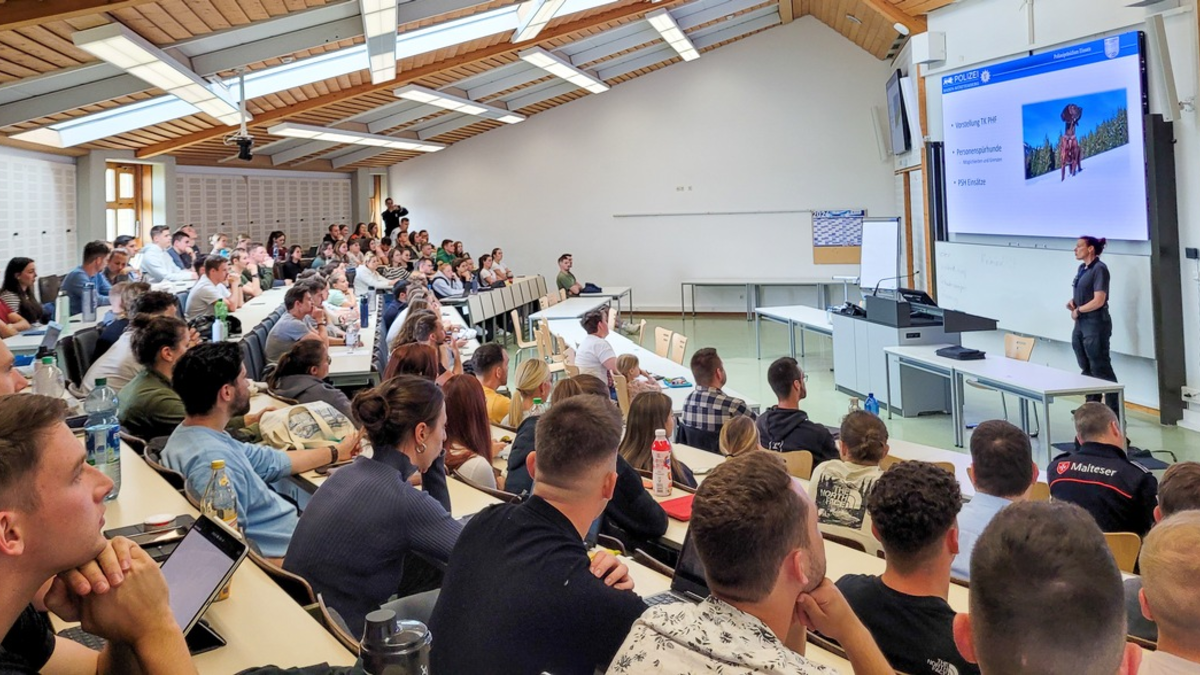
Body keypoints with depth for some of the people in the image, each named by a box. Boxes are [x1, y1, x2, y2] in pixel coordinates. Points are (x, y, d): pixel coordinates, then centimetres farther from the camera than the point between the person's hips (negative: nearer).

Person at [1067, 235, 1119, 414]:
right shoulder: (1082, 268, 11)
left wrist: (1078, 310, -8)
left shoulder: (1099, 269, -14)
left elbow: (1098, 301, -19)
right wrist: (1072, 302, 3)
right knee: (1087, 369, 17)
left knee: (1101, 369, -5)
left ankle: (1114, 412, 2)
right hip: (1080, 324, 9)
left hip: (1096, 324, -9)